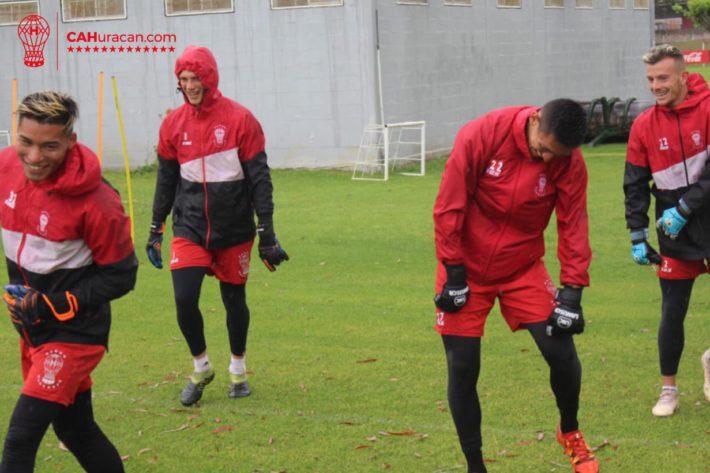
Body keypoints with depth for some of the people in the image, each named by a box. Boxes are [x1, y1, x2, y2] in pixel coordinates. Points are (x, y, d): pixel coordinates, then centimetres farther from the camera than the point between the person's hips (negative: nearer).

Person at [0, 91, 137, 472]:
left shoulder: (97, 201, -24)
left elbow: (121, 275, -14)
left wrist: (58, 306, -21)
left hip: (74, 330, -6)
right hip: (31, 324, 7)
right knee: (74, 429, 20)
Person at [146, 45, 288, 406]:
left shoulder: (240, 119, -9)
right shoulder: (174, 123, 2)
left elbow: (259, 179, -6)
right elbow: (166, 179, 12)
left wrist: (266, 232, -9)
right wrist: (155, 230, 13)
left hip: (234, 229, -2)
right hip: (189, 228, 2)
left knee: (234, 300, 10)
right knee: (185, 299, -10)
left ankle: (238, 371, 32)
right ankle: (201, 368, 14)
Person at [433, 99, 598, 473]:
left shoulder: (570, 162, -13)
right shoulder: (479, 136, -21)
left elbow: (572, 227, -8)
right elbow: (449, 207, -15)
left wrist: (571, 292, -14)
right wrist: (454, 274, -13)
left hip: (523, 269, 2)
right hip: (466, 272, -2)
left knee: (561, 351, -7)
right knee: (462, 369, -2)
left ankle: (570, 433, 23)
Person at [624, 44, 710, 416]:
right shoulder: (644, 126, 0)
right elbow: (635, 185, 6)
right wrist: (637, 237, 2)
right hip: (675, 232, 2)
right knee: (672, 313, 2)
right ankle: (668, 389, 16)